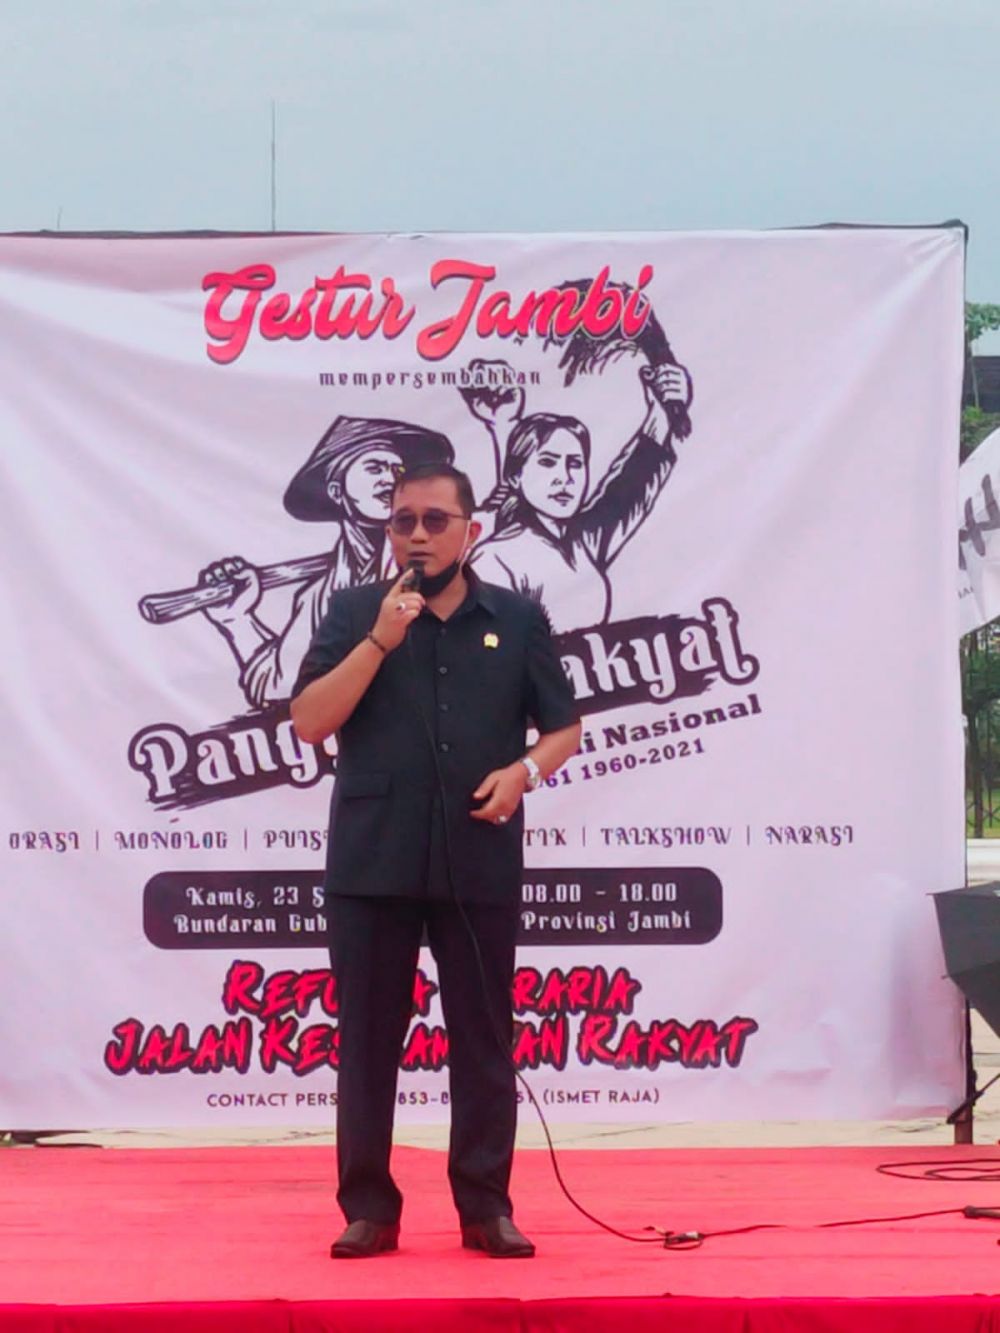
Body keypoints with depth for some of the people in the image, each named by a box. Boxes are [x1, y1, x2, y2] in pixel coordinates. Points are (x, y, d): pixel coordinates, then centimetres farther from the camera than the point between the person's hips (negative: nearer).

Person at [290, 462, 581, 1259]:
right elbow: (309, 723, -7)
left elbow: (565, 726, 11)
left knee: (484, 1038, 4)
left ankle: (486, 1206, 11)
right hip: (372, 861, 0)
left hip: (480, 865, 1)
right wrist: (379, 641, -16)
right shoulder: (355, 612, 3)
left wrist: (525, 769, -10)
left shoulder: (517, 620, 6)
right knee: (368, 1037, 3)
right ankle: (368, 1208, 10)